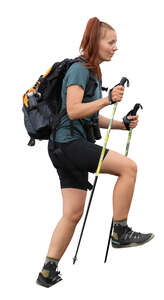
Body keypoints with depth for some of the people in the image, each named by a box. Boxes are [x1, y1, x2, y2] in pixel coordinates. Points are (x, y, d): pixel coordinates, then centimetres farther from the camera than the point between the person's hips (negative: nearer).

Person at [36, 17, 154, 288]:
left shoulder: (93, 72, 21)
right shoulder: (79, 69, -9)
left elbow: (93, 118, 23)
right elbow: (73, 111, -20)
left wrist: (122, 124, 10)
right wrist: (107, 99, -24)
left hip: (75, 147, 10)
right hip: (67, 143, -10)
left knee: (73, 214, 8)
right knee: (128, 166, -19)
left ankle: (48, 271, 12)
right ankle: (120, 232, -10)